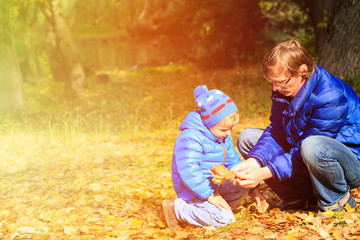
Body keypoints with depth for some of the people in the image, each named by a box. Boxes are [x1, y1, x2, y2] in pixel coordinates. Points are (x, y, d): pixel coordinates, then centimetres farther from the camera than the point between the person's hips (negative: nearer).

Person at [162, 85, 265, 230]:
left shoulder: (224, 138, 7)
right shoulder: (191, 139, -24)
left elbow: (234, 163, 16)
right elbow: (189, 171, -30)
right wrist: (209, 195, -28)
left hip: (212, 185, 10)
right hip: (193, 191, -10)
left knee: (241, 190, 7)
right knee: (225, 218, -23)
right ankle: (177, 210, -14)